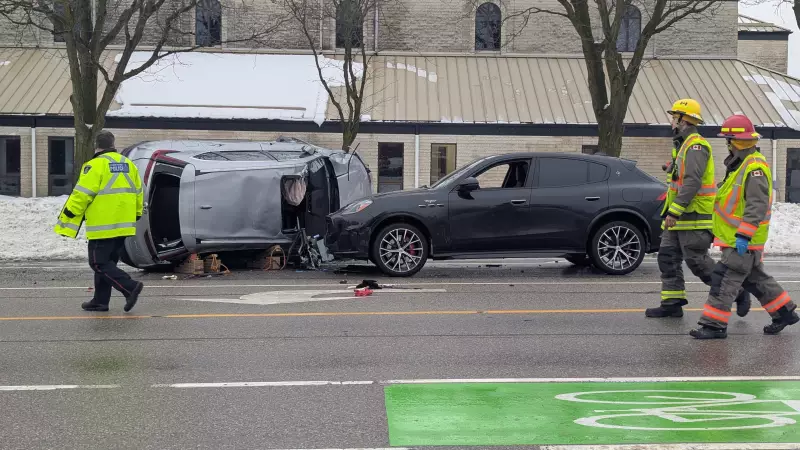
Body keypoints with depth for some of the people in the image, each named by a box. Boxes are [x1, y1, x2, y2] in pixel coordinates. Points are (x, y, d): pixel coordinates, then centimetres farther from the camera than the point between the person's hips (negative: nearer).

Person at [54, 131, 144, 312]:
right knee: (107, 262, 15)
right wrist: (136, 215, 30)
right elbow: (138, 193, 18)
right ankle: (100, 301, 18)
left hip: (103, 226, -7)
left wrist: (67, 219, -7)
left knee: (99, 263, -3)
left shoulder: (95, 165, -11)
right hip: (124, 225, 7)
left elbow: (81, 195, -15)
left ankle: (130, 287, -16)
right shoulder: (128, 164, 11)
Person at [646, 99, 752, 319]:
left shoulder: (696, 146, -15)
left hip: (693, 217, -10)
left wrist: (674, 210, -28)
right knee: (667, 257, 6)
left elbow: (692, 182, -25)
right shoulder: (683, 145, 19)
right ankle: (672, 303, 9)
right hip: (680, 217, 10)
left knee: (697, 261, -8)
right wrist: (672, 211, 21)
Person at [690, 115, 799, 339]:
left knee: (724, 279, -9)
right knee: (755, 278, 19)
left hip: (743, 241, -11)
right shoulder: (741, 164, 12)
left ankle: (715, 324, -6)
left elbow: (757, 206, -27)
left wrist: (743, 235, -29)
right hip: (738, 237, 11)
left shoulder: (755, 168, -21)